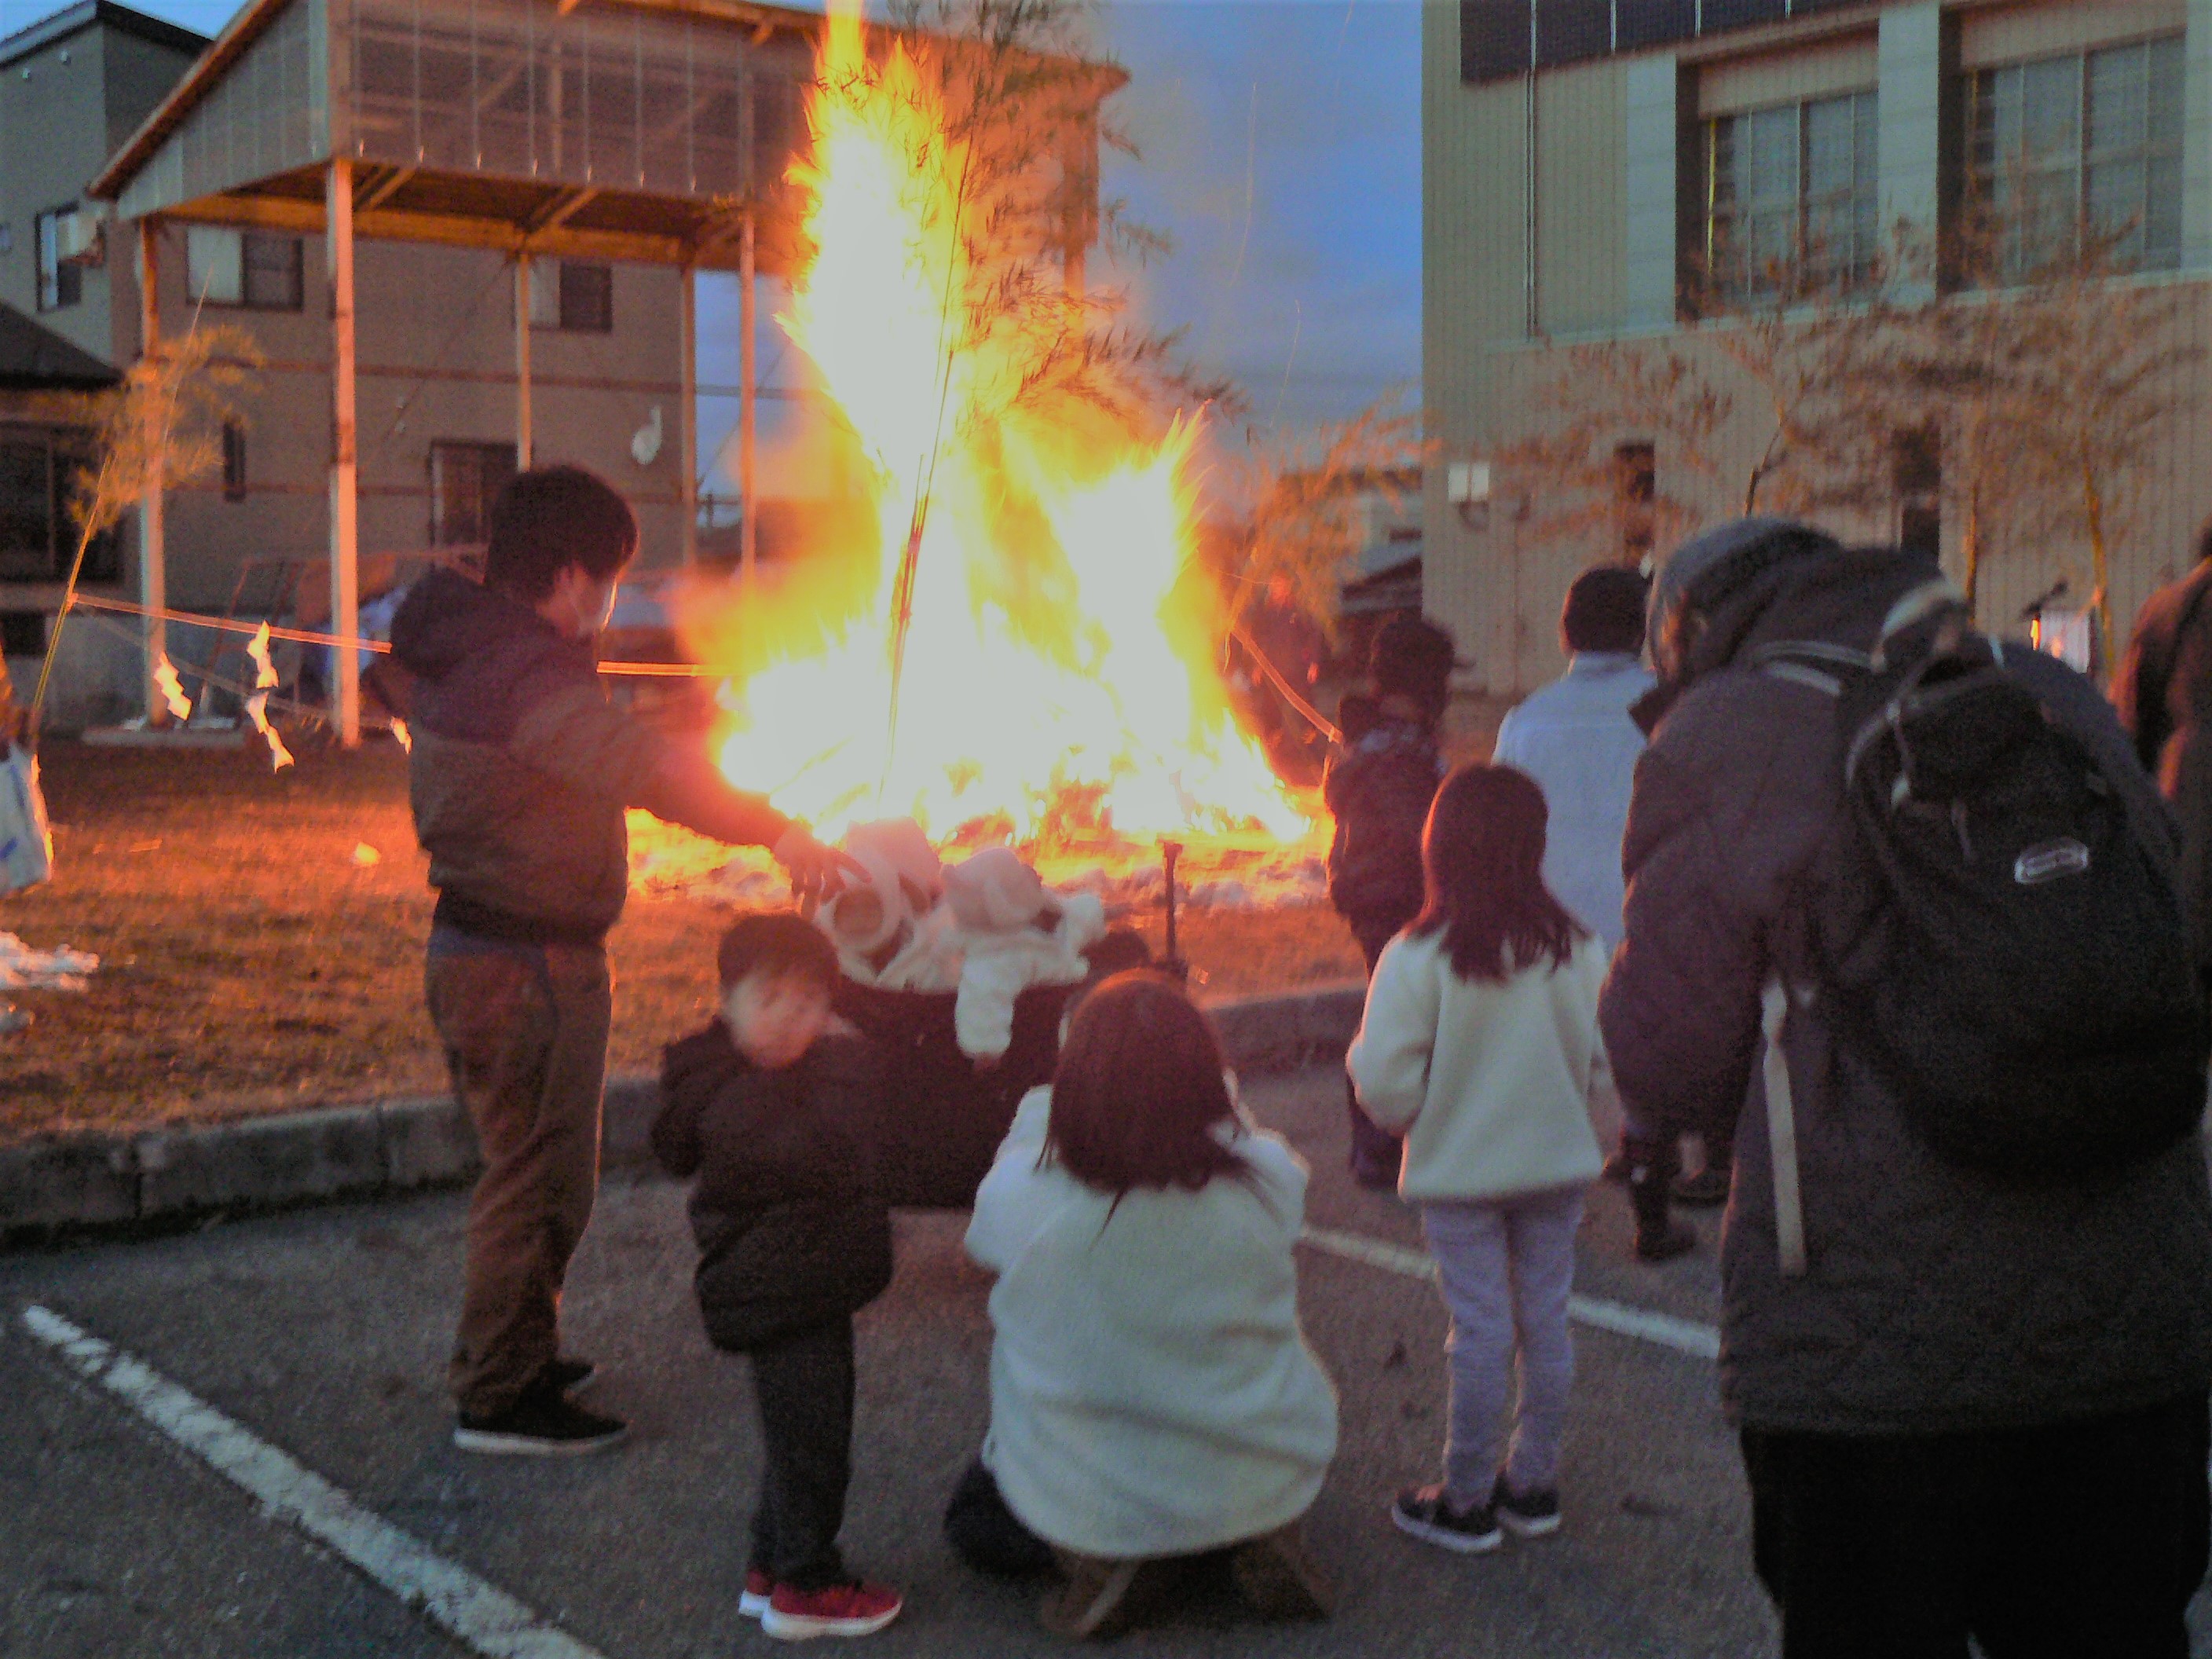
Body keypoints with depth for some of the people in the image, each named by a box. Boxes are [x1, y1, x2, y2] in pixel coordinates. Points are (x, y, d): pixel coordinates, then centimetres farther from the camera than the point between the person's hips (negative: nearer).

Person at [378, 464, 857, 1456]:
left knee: (529, 1167, 22)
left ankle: (516, 1355, 35)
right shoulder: (531, 679, -23)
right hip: (528, 965, -10)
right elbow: (648, 770, -35)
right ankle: (498, 1398, 10)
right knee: (539, 1178, 0)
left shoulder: (458, 658, 9)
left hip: (470, 948, 11)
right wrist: (775, 831, -39)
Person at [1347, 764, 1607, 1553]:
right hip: (1557, 1161, 3)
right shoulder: (1577, 948, -9)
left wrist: (1420, 1117, 5)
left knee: (1480, 1330, 5)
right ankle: (1532, 1483, 27)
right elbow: (1604, 1064, 0)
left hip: (1459, 1170, -3)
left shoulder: (1416, 958, -18)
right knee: (1546, 1320, 14)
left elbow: (1384, 1087, -17)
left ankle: (1466, 1501, 15)